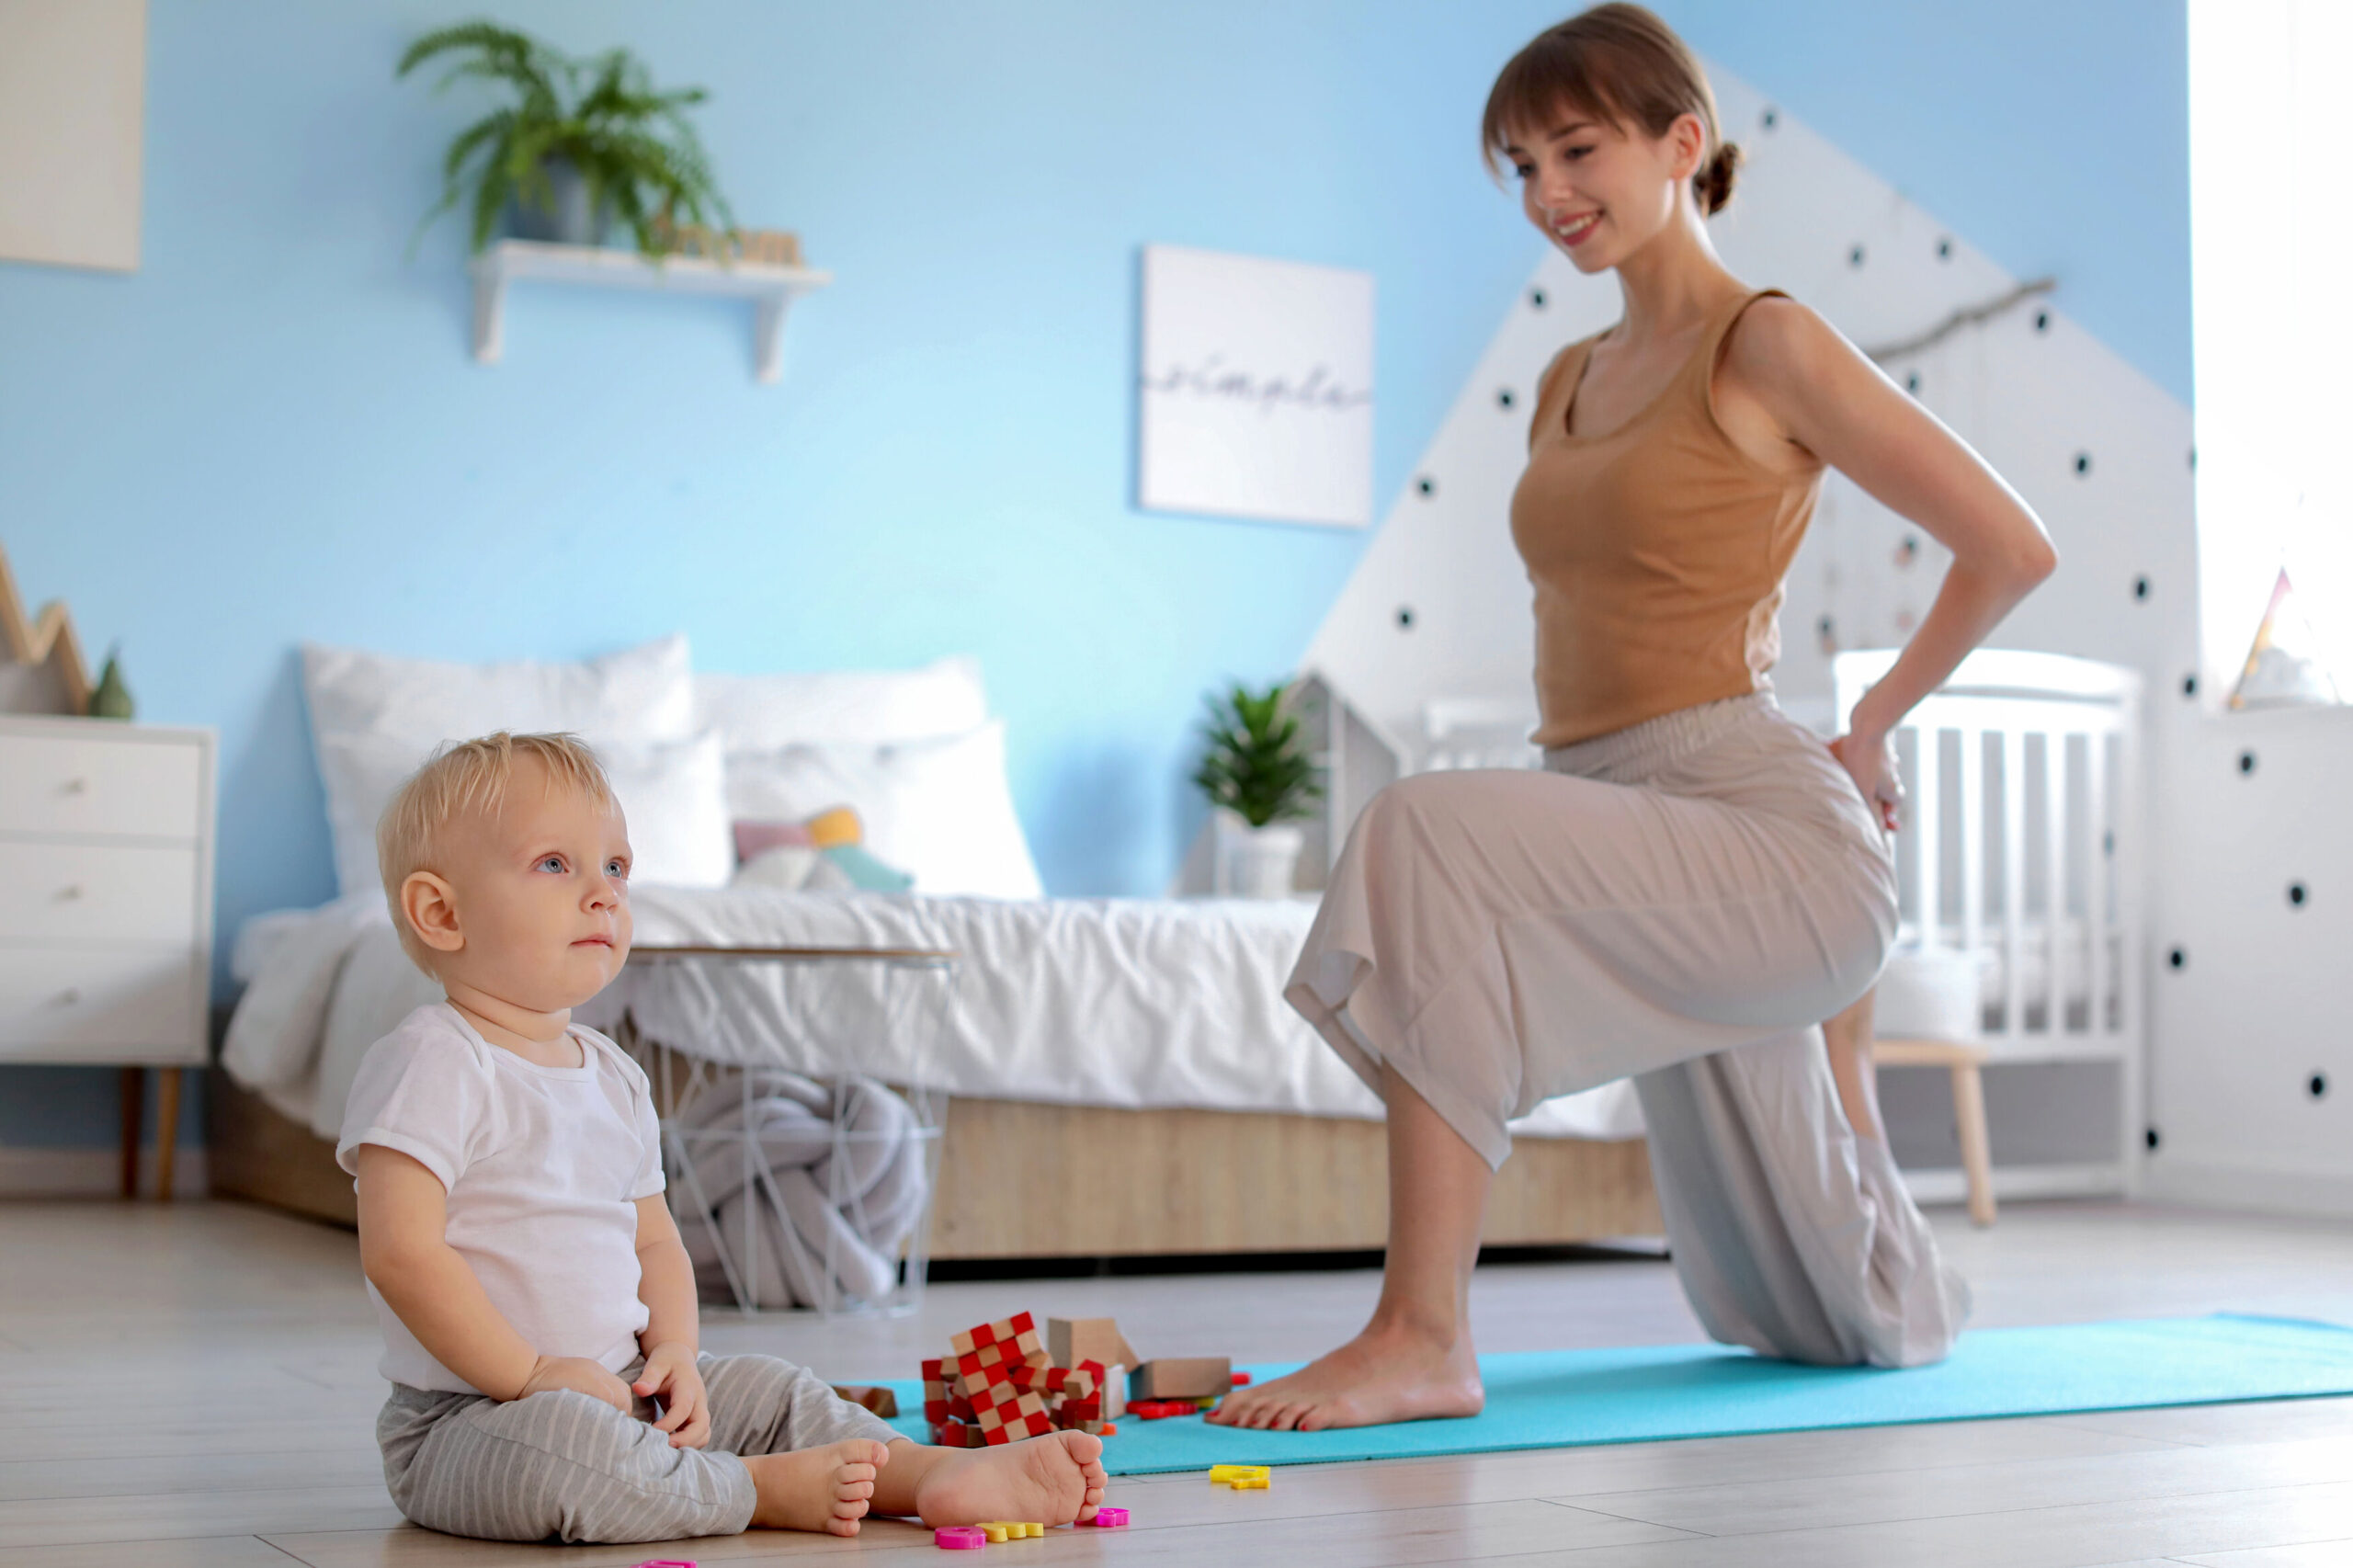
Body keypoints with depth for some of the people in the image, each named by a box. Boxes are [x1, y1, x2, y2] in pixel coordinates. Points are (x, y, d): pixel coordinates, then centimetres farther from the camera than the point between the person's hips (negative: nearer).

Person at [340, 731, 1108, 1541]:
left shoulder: (614, 1076, 12)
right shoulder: (432, 1064, -15)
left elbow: (654, 1240, 18)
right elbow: (400, 1253, -23)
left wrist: (673, 1351, -2)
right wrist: (534, 1375, -21)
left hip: (621, 1390, 9)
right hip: (465, 1417, -9)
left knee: (775, 1392, 4)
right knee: (556, 1440, -36)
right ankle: (765, 1490, -20)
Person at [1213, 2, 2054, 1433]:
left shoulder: (1769, 347, -5)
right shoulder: (1568, 385, 16)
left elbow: (2013, 549, -4)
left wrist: (1875, 723, 6)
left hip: (1773, 842, -8)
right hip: (1655, 858, 8)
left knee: (1431, 840, -33)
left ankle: (1424, 1334, -31)